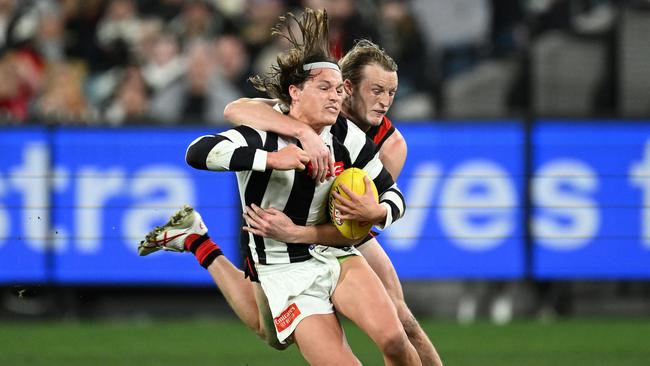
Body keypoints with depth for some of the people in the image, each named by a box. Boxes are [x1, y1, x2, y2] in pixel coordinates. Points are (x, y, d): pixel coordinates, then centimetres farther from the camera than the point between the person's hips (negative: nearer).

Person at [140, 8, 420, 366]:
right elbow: (198, 152, -32)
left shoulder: (347, 137, -3)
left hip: (335, 254, 4)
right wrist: (270, 159, -39)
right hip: (284, 271, -4)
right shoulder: (264, 133, -14)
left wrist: (376, 212, -17)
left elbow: (393, 196, 8)